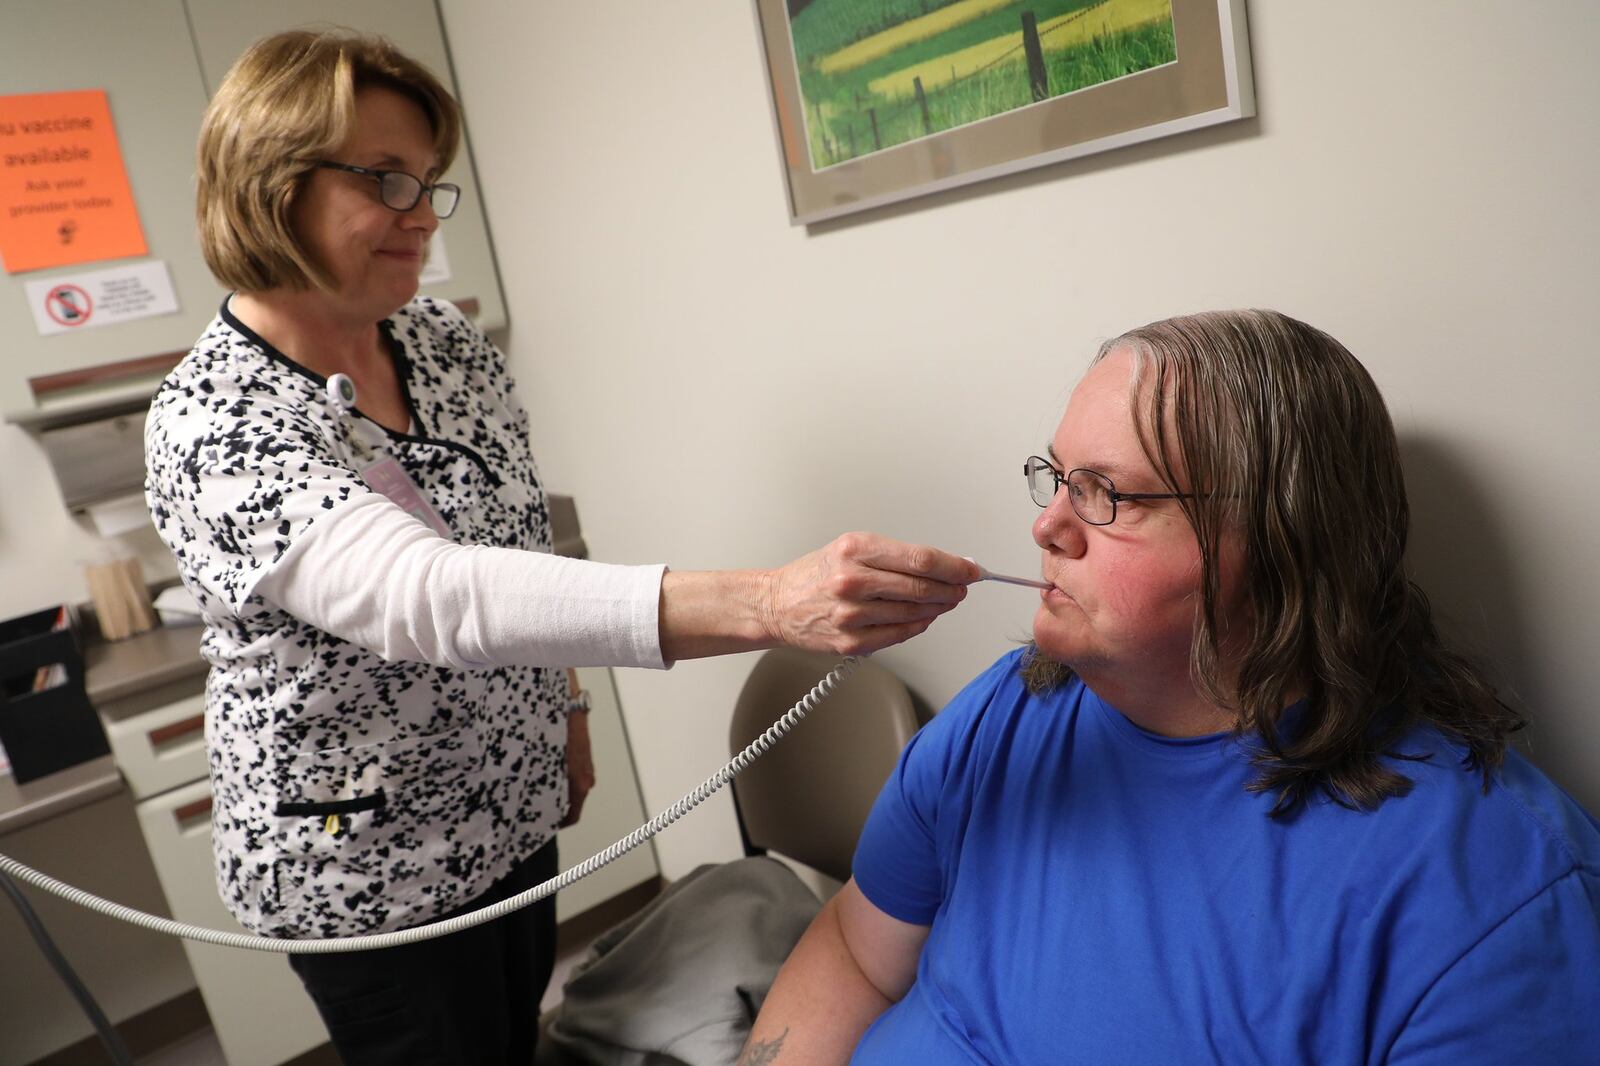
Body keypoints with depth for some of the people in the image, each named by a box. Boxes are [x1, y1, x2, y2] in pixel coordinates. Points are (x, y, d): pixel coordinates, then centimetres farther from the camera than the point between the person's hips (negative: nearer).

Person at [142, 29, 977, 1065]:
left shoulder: (449, 338, -4)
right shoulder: (212, 424, -26)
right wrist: (773, 603, -52)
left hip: (512, 807, 6)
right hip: (365, 865, -5)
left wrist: (564, 712, 13)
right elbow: (424, 594, -42)